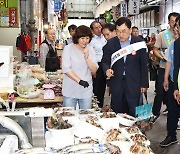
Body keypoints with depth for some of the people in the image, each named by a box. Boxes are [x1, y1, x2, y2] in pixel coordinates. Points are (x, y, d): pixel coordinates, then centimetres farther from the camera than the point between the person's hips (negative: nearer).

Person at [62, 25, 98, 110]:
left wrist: (87, 58, -13)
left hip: (86, 91, 3)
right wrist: (79, 81, -21)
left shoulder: (90, 50, 8)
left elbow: (94, 71, 2)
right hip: (70, 91, -3)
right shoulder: (68, 49, -2)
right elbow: (66, 69, -11)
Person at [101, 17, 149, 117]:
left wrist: (144, 84, 2)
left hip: (133, 83, -1)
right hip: (116, 83, 2)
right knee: (116, 113, 8)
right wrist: (107, 69, -16)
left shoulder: (139, 42, -4)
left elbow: (143, 64, 1)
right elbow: (105, 61, 7)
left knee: (133, 114, 4)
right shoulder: (110, 43, 0)